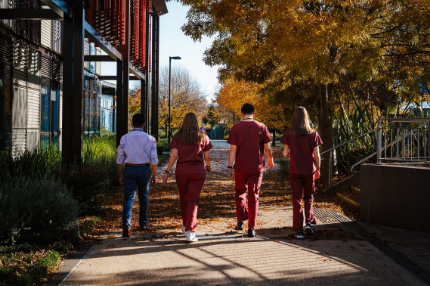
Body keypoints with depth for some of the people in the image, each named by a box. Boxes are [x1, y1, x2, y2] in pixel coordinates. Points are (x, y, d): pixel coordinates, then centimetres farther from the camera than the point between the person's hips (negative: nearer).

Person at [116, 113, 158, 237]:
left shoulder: (125, 138, 0)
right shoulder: (150, 139, -2)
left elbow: (120, 159, 0)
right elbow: (154, 160, -4)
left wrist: (120, 175, 8)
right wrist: (154, 175, 6)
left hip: (129, 169, 0)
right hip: (144, 169, 0)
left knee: (129, 197, -2)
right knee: (144, 197, 17)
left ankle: (126, 224, -20)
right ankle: (143, 224, 26)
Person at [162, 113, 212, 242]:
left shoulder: (178, 137, 0)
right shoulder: (203, 137, 1)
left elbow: (174, 155, -5)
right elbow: (207, 156, 5)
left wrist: (167, 172, -1)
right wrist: (208, 166, 26)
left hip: (181, 170, 1)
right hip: (198, 171, -1)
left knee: (184, 199, 18)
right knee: (193, 200, -2)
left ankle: (186, 225, 36)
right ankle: (190, 232, -12)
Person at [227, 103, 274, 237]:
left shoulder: (236, 128, -4)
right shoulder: (261, 127, -2)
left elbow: (233, 149, -7)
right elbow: (267, 147, 1)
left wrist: (230, 167, -2)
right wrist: (270, 159, 19)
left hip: (241, 167, 0)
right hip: (256, 167, 0)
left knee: (240, 193, 19)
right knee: (254, 196, 5)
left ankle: (241, 220, 19)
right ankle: (252, 227, 3)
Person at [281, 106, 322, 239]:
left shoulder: (288, 134, -5)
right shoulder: (313, 133, -4)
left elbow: (285, 153, -4)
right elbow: (316, 155, -3)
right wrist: (317, 169, 10)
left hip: (295, 171, 0)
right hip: (309, 170, 0)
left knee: (297, 200, 6)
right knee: (309, 197, 18)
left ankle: (299, 230, 5)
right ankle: (309, 222, 0)